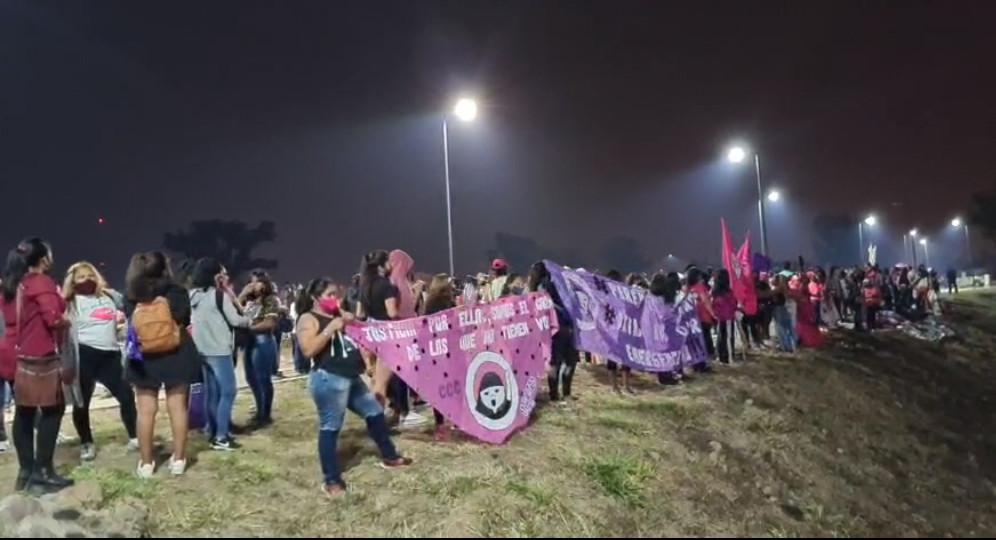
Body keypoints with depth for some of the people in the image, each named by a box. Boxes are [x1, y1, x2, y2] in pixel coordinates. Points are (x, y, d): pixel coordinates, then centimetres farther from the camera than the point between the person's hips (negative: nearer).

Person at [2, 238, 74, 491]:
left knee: (24, 413, 12)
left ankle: (26, 470, 19)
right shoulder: (41, 282, -13)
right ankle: (43, 471, -2)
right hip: (41, 357, -9)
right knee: (52, 410, -2)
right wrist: (66, 322, -5)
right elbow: (53, 317, -22)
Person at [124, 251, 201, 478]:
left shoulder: (132, 295, 0)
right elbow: (184, 321, -1)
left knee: (146, 410, 6)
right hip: (175, 355, -1)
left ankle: (146, 462, 11)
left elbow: (130, 322, 6)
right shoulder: (177, 291, -6)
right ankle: (178, 459, 10)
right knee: (177, 407, 5)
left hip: (144, 358, 2)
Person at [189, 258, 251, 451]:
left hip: (203, 350, 8)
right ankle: (221, 437, -6)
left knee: (212, 392, 14)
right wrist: (249, 320, 9)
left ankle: (212, 432, 20)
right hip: (219, 350, -8)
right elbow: (235, 320, -11)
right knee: (228, 391, -5)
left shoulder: (194, 295, 10)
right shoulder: (219, 294, -13)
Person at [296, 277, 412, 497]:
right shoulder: (308, 320, -8)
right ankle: (331, 479, 6)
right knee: (330, 428, -3)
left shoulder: (338, 314, 18)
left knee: (375, 413, 17)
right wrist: (331, 328, -22)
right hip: (329, 379, -9)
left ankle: (389, 456, 33)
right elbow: (308, 349, -23)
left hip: (351, 377, 9)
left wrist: (353, 323, 11)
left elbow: (353, 338, 30)